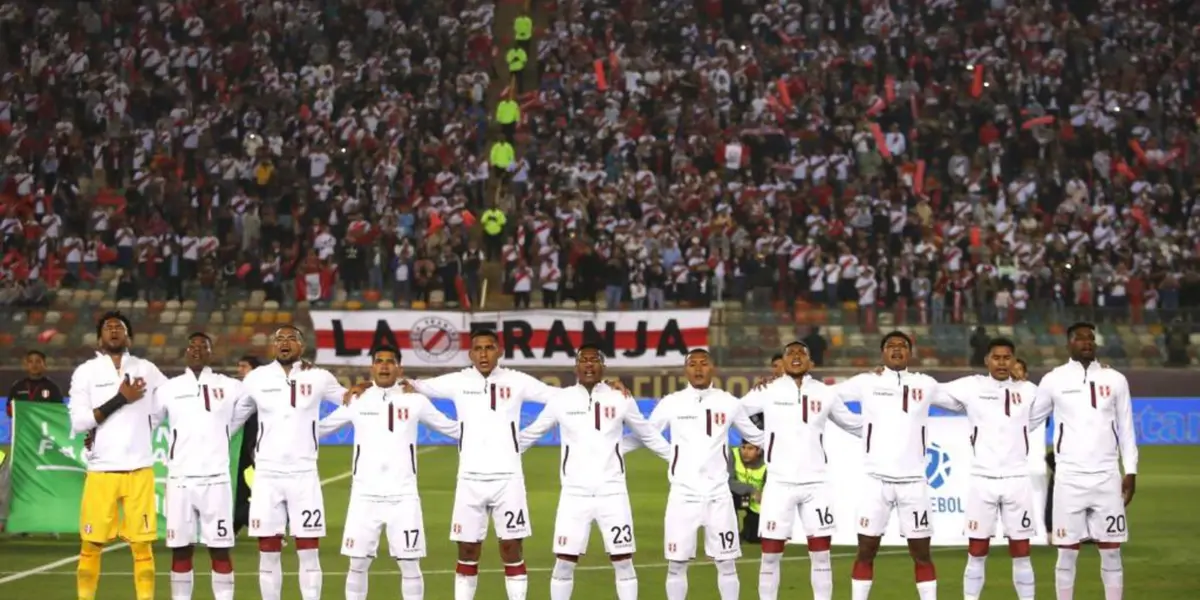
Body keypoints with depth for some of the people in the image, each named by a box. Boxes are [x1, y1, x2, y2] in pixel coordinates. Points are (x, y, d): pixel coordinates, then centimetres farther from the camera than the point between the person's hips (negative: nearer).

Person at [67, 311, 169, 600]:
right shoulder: (85, 372, 2)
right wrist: (120, 399, -13)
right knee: (91, 545, 2)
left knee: (142, 544, 1)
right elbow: (78, 422, -6)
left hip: (139, 470, 1)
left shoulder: (146, 369, 7)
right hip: (101, 471, -1)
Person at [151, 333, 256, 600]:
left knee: (220, 550, 1)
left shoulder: (231, 388, 4)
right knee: (180, 550, 4)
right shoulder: (168, 389, 4)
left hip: (216, 480, 0)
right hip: (181, 480, 0)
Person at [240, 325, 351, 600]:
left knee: (309, 552, -1)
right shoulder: (256, 378, 3)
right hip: (267, 474, 1)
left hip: (304, 474, -1)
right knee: (268, 553, 3)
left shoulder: (318, 378, 1)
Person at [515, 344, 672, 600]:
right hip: (575, 493, 0)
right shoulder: (561, 401, 2)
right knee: (564, 562, 0)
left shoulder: (621, 399, 2)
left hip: (612, 492, 0)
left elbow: (648, 435, 15)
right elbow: (530, 434, 13)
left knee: (623, 562, 1)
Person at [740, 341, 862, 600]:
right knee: (770, 555, 0)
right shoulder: (768, 392, 0)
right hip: (779, 483, -2)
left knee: (821, 553, 2)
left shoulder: (825, 394, 6)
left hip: (815, 483, 2)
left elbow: (854, 424, 18)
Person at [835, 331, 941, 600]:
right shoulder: (867, 383, 2)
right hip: (877, 480, -1)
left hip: (913, 481, 1)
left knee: (921, 553, 6)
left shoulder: (926, 385, 5)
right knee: (866, 552, 3)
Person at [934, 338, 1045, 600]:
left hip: (1017, 480, 1)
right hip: (982, 480, -1)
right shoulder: (970, 387, -1)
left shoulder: (1028, 391, 5)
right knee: (976, 554, 4)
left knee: (1022, 553, 5)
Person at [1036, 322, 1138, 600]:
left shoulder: (1115, 380, 6)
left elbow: (1126, 428, 10)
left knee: (1111, 552, 3)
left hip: (1107, 476, 2)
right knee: (1068, 551, 1)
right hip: (1069, 477, -2)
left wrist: (1131, 471, 5)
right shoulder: (1054, 380, 1)